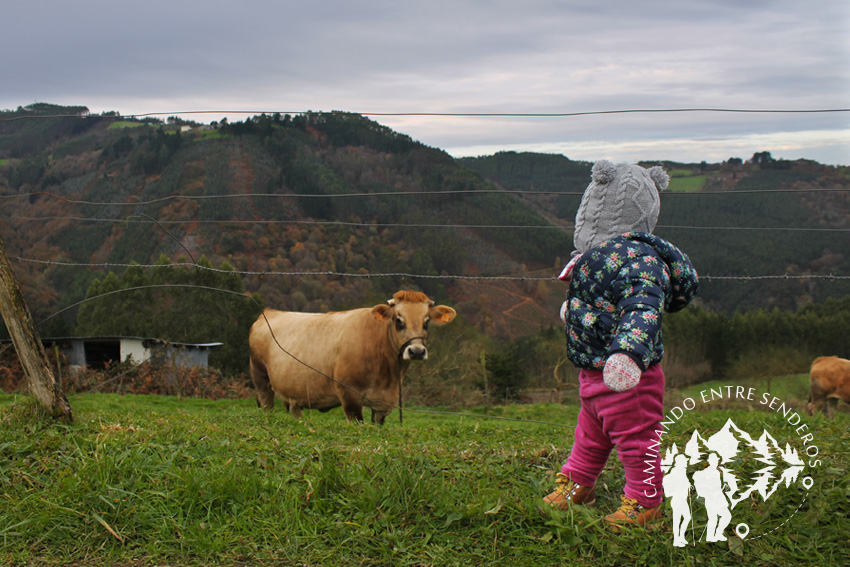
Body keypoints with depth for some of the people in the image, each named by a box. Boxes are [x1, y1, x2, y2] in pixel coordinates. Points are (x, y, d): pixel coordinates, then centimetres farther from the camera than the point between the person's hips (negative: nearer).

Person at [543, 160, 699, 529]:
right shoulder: (613, 255, 9)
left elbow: (645, 308, -40)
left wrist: (628, 352, -55)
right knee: (590, 435, 25)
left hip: (627, 377, -10)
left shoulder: (635, 259, -24)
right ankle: (576, 485, 42)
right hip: (594, 372, 10)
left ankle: (644, 502, 22)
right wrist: (574, 308, 51)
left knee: (636, 440, 6)